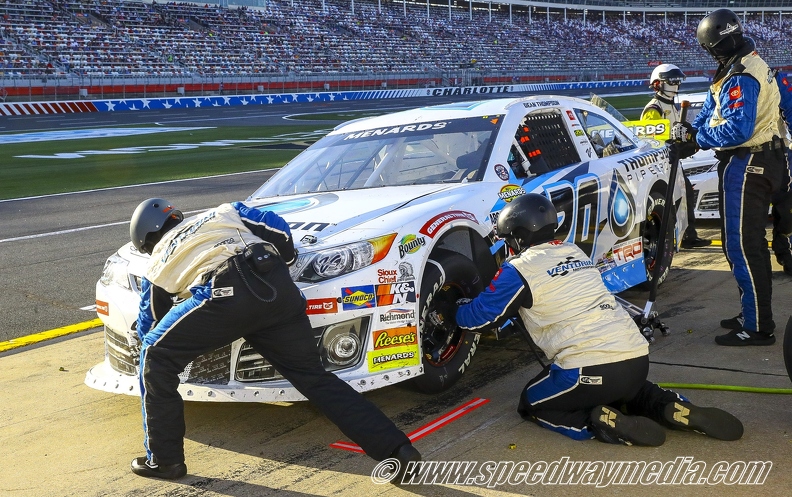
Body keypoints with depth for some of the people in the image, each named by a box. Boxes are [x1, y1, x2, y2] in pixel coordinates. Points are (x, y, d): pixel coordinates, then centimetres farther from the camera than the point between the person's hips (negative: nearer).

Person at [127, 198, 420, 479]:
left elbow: (147, 328, 38)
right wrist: (285, 259, 43)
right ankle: (396, 448, 10)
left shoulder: (158, 263, 29)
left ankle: (164, 460, 21)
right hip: (279, 286, 4)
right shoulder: (224, 213, 34)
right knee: (313, 375, 14)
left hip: (227, 294, -4)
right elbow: (277, 228, 24)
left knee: (156, 355, 17)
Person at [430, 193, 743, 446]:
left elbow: (480, 316, 4)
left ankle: (603, 422, -7)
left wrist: (443, 312, 24)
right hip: (638, 359, 7)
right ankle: (672, 408, 10)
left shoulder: (520, 269, -3)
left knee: (531, 405, 17)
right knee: (623, 389, 39)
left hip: (591, 368, -7)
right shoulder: (574, 252, 20)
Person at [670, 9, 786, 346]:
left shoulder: (740, 77, -21)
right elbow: (712, 110, 13)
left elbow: (736, 129, -30)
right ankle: (754, 315, 28)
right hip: (763, 161, 11)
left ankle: (757, 328, -1)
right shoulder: (753, 64, 13)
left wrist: (697, 138, -17)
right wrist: (692, 130, -2)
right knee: (753, 243, 17)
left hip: (745, 166, -11)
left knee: (740, 246, -7)